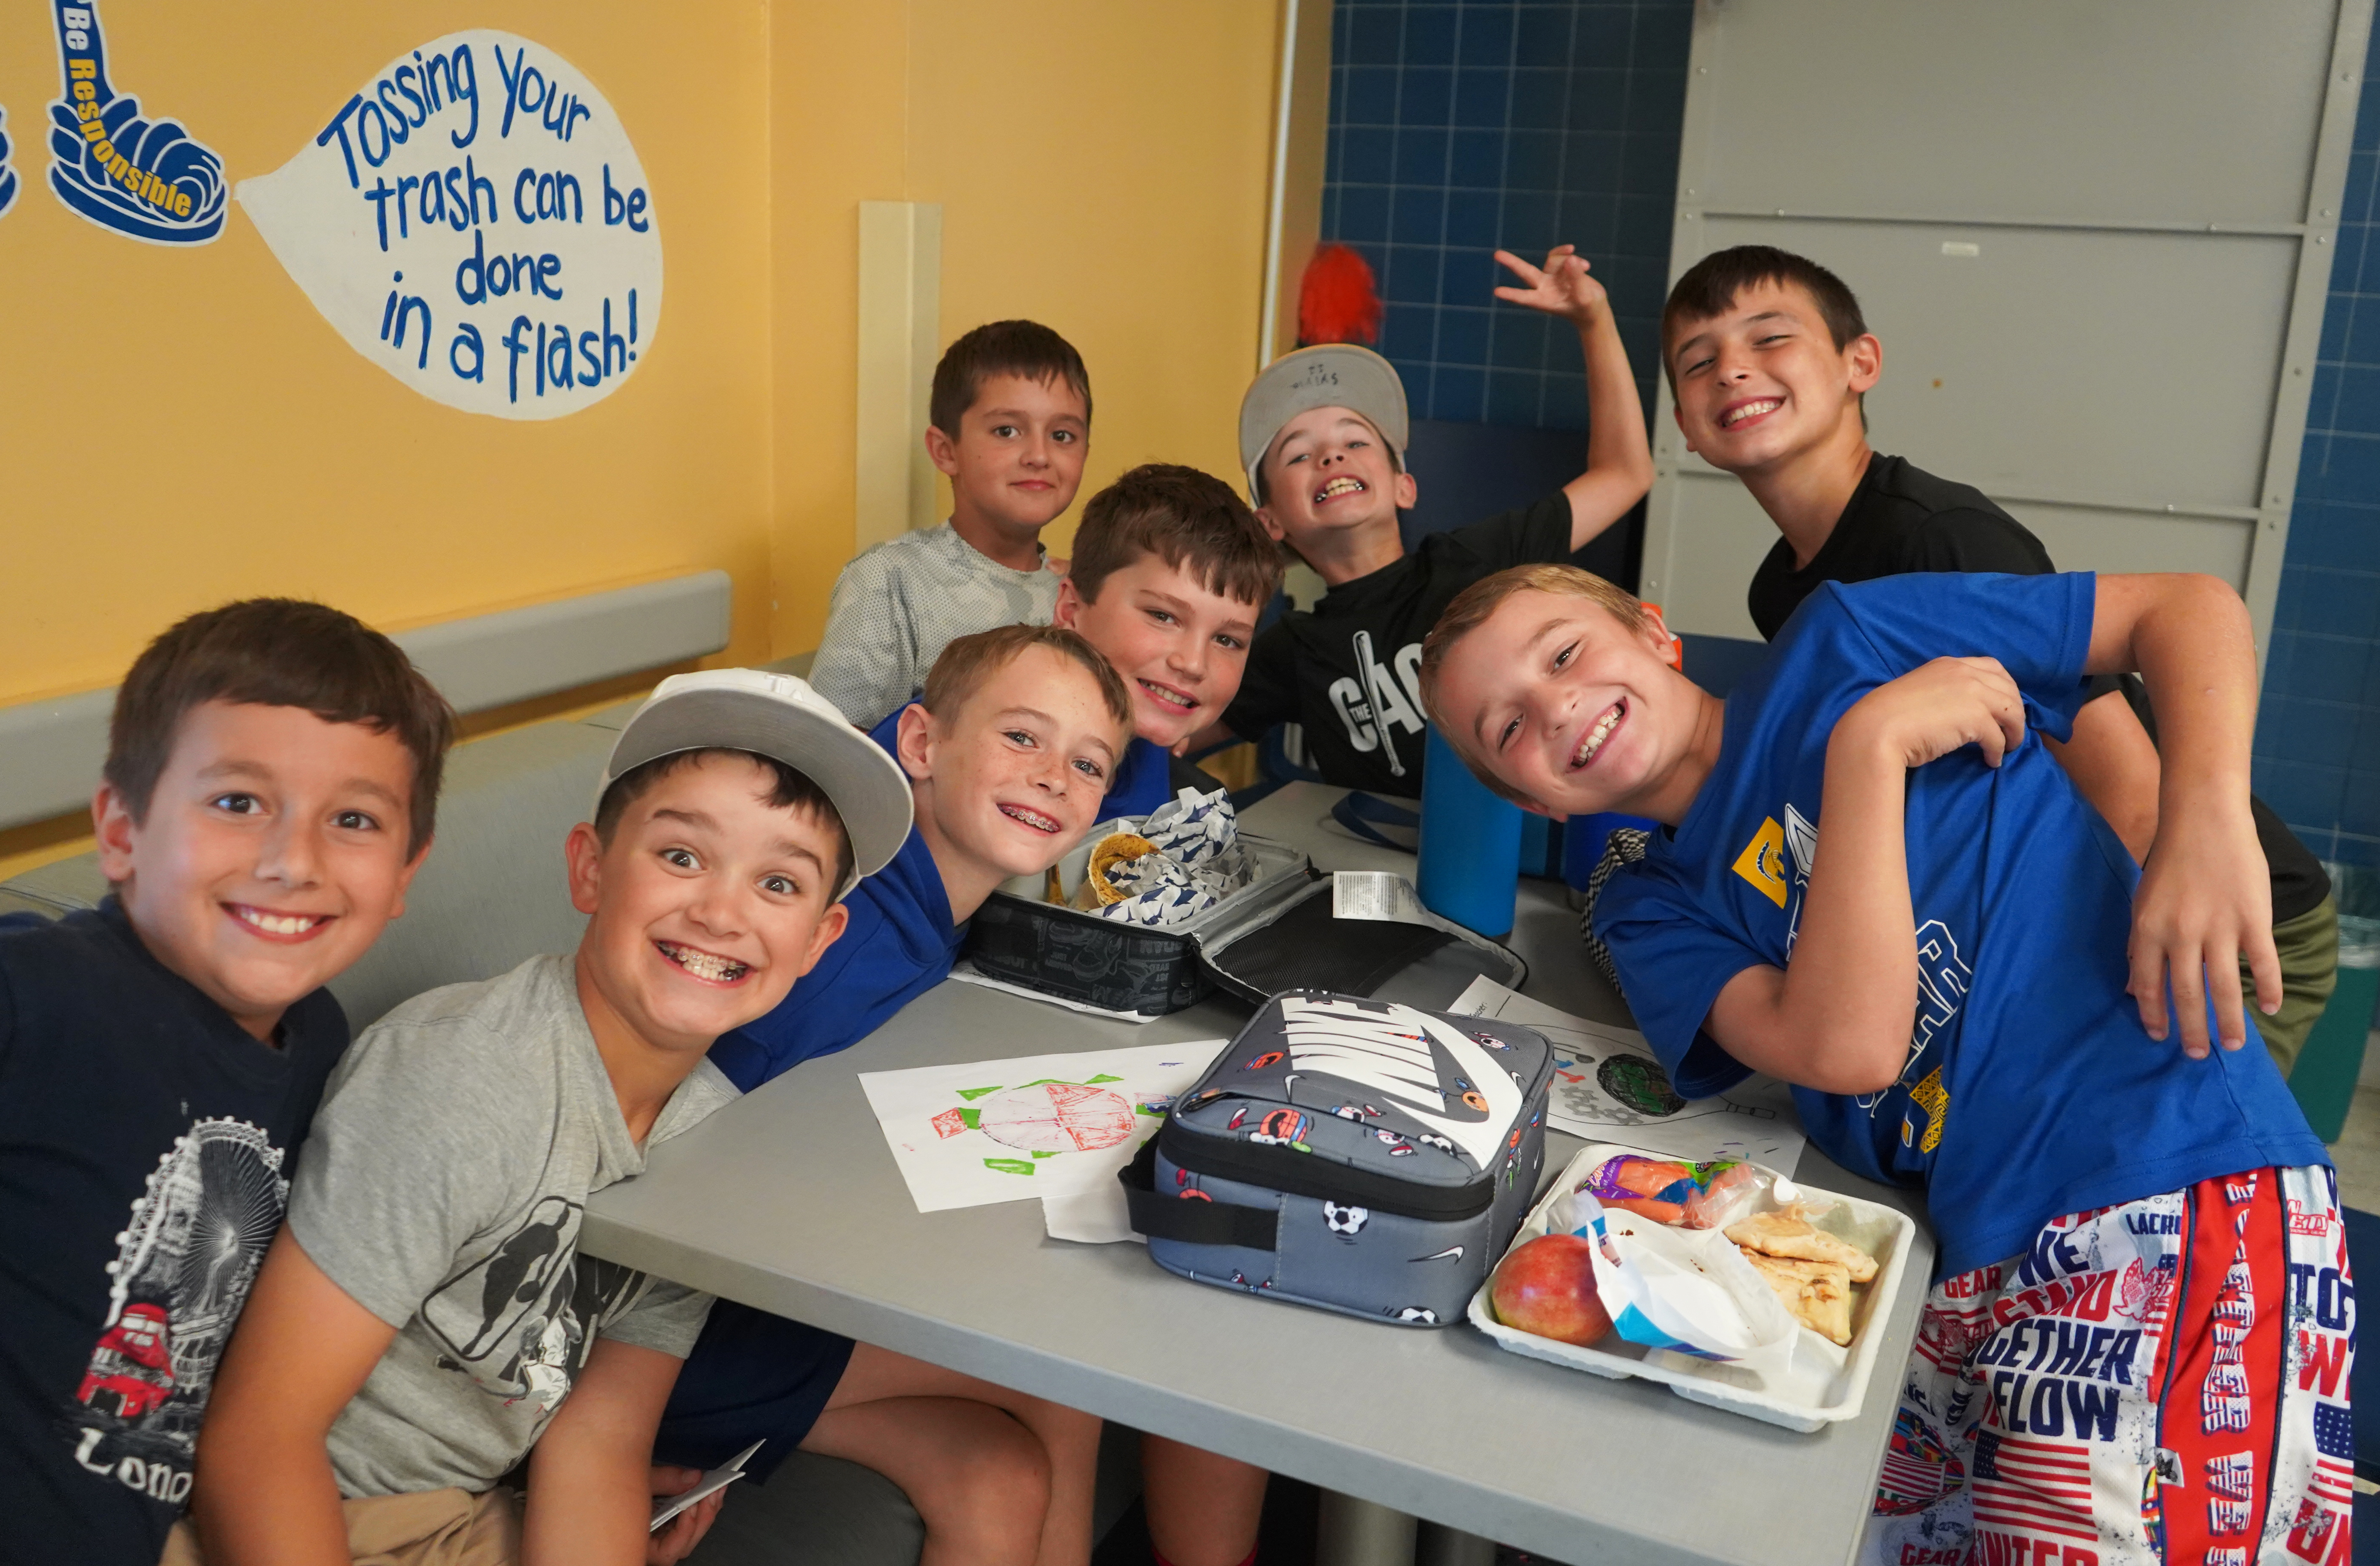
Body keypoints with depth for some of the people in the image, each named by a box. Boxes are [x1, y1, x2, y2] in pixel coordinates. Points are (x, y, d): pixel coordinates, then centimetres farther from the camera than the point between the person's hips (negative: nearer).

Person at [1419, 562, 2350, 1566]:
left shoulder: (1840, 646, 3)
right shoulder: (1654, 916, 9)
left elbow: (2187, 606, 4)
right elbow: (1847, 1048, -10)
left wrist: (2208, 815, -13)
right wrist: (1876, 741, -11)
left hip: (2184, 1192, -4)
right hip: (1961, 1275, 5)